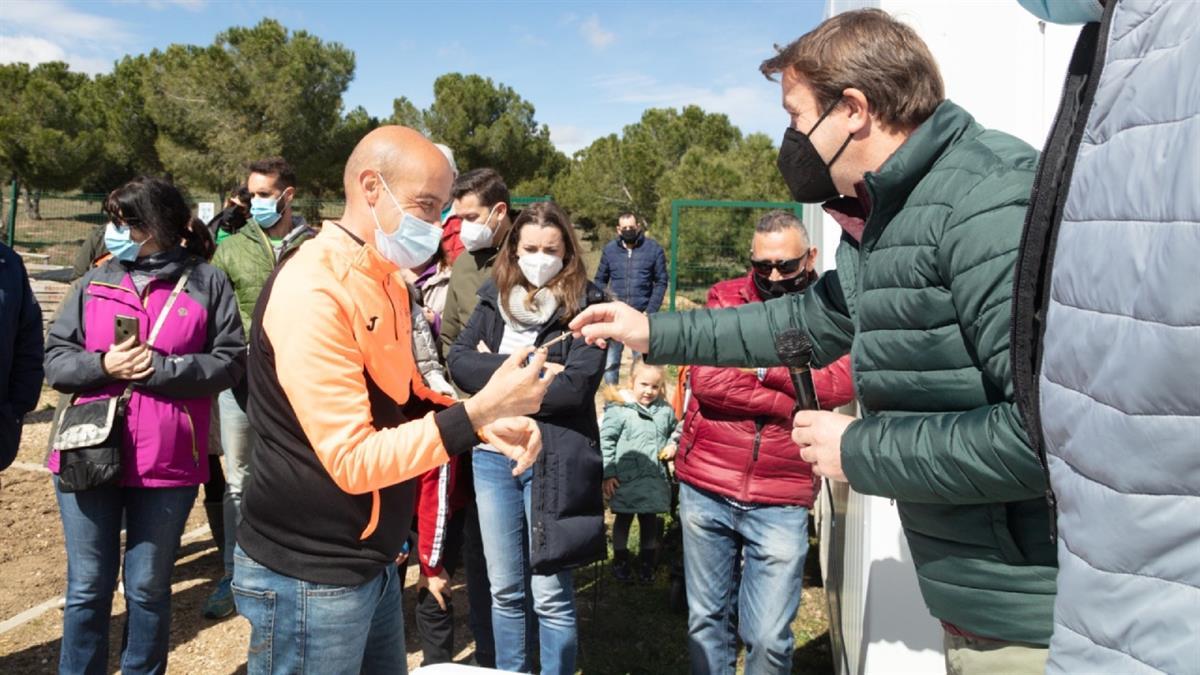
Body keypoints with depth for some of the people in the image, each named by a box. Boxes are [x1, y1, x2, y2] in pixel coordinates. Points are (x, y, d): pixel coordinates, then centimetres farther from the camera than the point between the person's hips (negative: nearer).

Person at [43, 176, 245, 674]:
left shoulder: (206, 282, -1)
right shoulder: (95, 282, 7)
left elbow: (230, 361, -5)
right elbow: (55, 360, 6)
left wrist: (161, 368, -15)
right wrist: (103, 365, -12)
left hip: (167, 462, -2)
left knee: (149, 587, 14)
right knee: (87, 588, 14)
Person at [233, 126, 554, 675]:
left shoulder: (387, 282, 7)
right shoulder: (312, 291, -23)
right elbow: (353, 461, -25)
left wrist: (486, 422, -3)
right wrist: (480, 409, -28)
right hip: (308, 576, -8)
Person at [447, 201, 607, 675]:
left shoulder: (585, 305, -4)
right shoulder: (494, 298, 8)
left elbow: (576, 386, -16)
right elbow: (458, 362, -4)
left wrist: (496, 372, -9)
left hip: (555, 458, -4)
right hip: (492, 454, 4)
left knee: (551, 596, 6)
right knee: (504, 591, 15)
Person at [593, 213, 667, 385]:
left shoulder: (654, 249, -1)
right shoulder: (609, 249, 4)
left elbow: (661, 282, 0)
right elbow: (600, 280, 9)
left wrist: (650, 311, -9)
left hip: (641, 316, -2)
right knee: (609, 361, 7)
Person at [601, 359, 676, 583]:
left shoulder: (665, 410, 2)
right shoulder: (620, 409, -12)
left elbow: (674, 432, 21)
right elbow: (606, 441, -10)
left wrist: (672, 445, -1)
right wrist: (608, 473, -11)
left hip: (655, 480, 4)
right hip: (626, 479, -4)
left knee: (650, 521, 16)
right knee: (623, 519, 13)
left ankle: (647, 562, 32)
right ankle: (620, 560, 29)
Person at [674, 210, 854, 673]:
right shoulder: (725, 297, 1)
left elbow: (837, 385, -16)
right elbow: (706, 380, -13)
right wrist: (794, 401, -13)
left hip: (781, 501, -1)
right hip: (704, 490, 1)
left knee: (769, 638, 4)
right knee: (705, 620, 14)